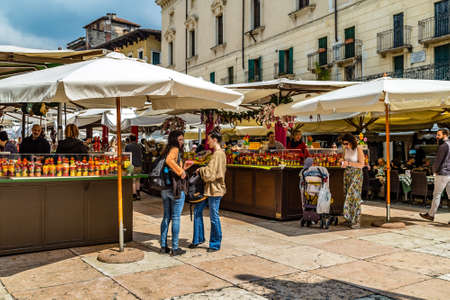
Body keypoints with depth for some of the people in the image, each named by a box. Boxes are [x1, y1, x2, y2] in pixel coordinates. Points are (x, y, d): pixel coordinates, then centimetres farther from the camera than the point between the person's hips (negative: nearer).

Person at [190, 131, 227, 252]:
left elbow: (210, 173, -21)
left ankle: (215, 244, 13)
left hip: (215, 189, -10)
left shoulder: (218, 154, -17)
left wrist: (200, 169, -4)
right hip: (209, 187, 10)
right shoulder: (217, 153, 15)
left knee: (214, 217, 0)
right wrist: (202, 170, 6)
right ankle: (198, 238, 24)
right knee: (197, 210, 14)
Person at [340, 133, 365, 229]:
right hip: (347, 174, 6)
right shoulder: (345, 150, 8)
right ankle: (349, 219, 9)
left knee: (355, 196, -8)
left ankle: (356, 221, -4)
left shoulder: (358, 149, -10)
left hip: (356, 174, -6)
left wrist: (349, 163, -22)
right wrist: (343, 164, -4)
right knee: (348, 196, 3)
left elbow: (361, 165, -14)